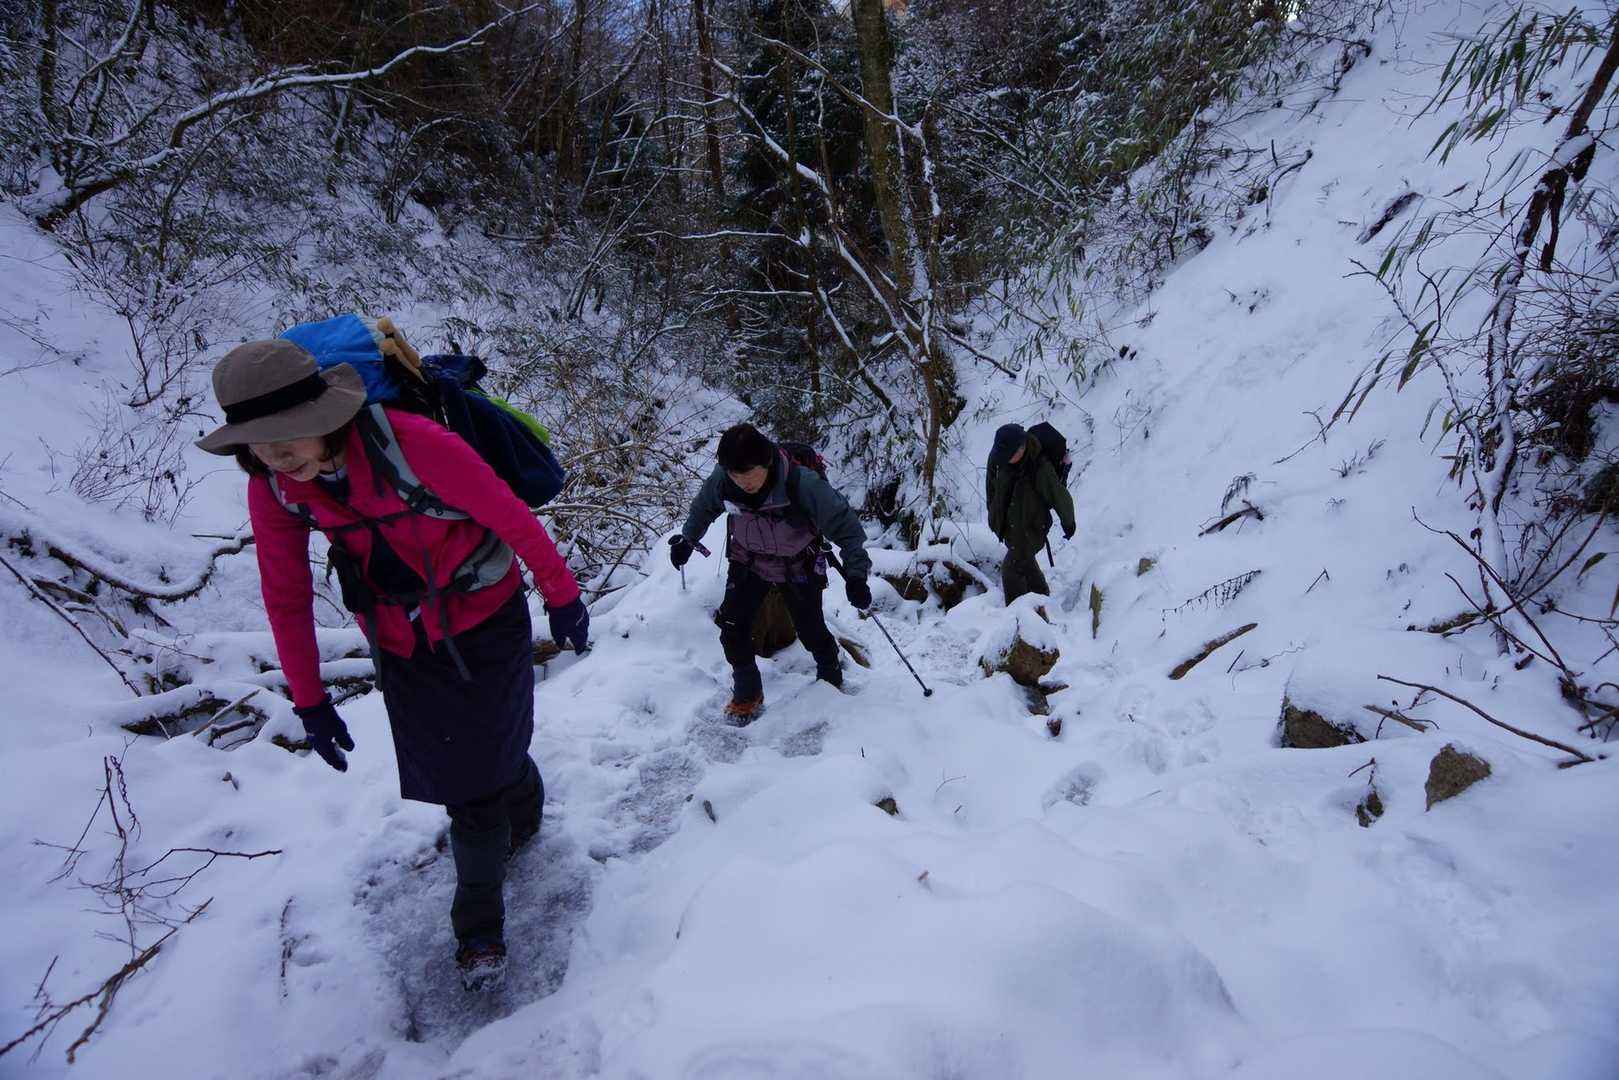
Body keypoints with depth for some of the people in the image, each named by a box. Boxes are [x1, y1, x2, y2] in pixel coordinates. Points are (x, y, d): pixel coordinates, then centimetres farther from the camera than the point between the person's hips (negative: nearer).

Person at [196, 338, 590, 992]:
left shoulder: (413, 444, -31)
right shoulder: (271, 487, -13)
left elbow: (511, 517, -20)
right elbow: (286, 595, -1)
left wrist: (562, 596, -8)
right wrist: (308, 699, 4)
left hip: (485, 620, -4)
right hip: (400, 641, 4)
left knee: (485, 765, 1)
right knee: (457, 774, 13)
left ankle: (479, 925, 27)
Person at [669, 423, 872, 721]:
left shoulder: (804, 485, -37)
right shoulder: (721, 480, -25)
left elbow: (845, 525, -27)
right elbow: (704, 507, 0)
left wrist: (855, 575, -30)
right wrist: (687, 540, 10)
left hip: (798, 567, -2)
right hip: (748, 562, 3)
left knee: (812, 632, 9)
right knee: (733, 628, -8)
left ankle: (831, 680, 41)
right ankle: (747, 694, 17)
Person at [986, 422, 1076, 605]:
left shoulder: (1041, 468, -31)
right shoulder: (997, 456, -13)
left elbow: (1061, 498, -16)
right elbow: (991, 484, 7)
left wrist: (1068, 524, 0)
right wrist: (993, 513, 19)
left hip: (1031, 529, -7)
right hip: (1008, 524, 7)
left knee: (1011, 571, -12)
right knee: (1026, 563, 25)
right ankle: (1042, 596, 47)